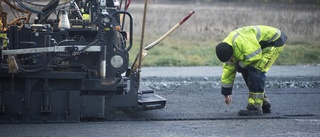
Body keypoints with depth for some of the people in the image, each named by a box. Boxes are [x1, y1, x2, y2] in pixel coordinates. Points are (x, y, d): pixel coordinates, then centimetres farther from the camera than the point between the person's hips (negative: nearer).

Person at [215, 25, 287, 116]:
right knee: (246, 71, 5)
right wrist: (226, 93, 14)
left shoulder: (241, 41, -33)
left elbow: (255, 55, -33)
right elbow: (228, 71, 9)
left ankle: (255, 107, -16)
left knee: (255, 70, -19)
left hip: (275, 41, -9)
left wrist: (241, 64, -15)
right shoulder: (228, 48, -1)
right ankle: (264, 104, 15)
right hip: (263, 46, 9)